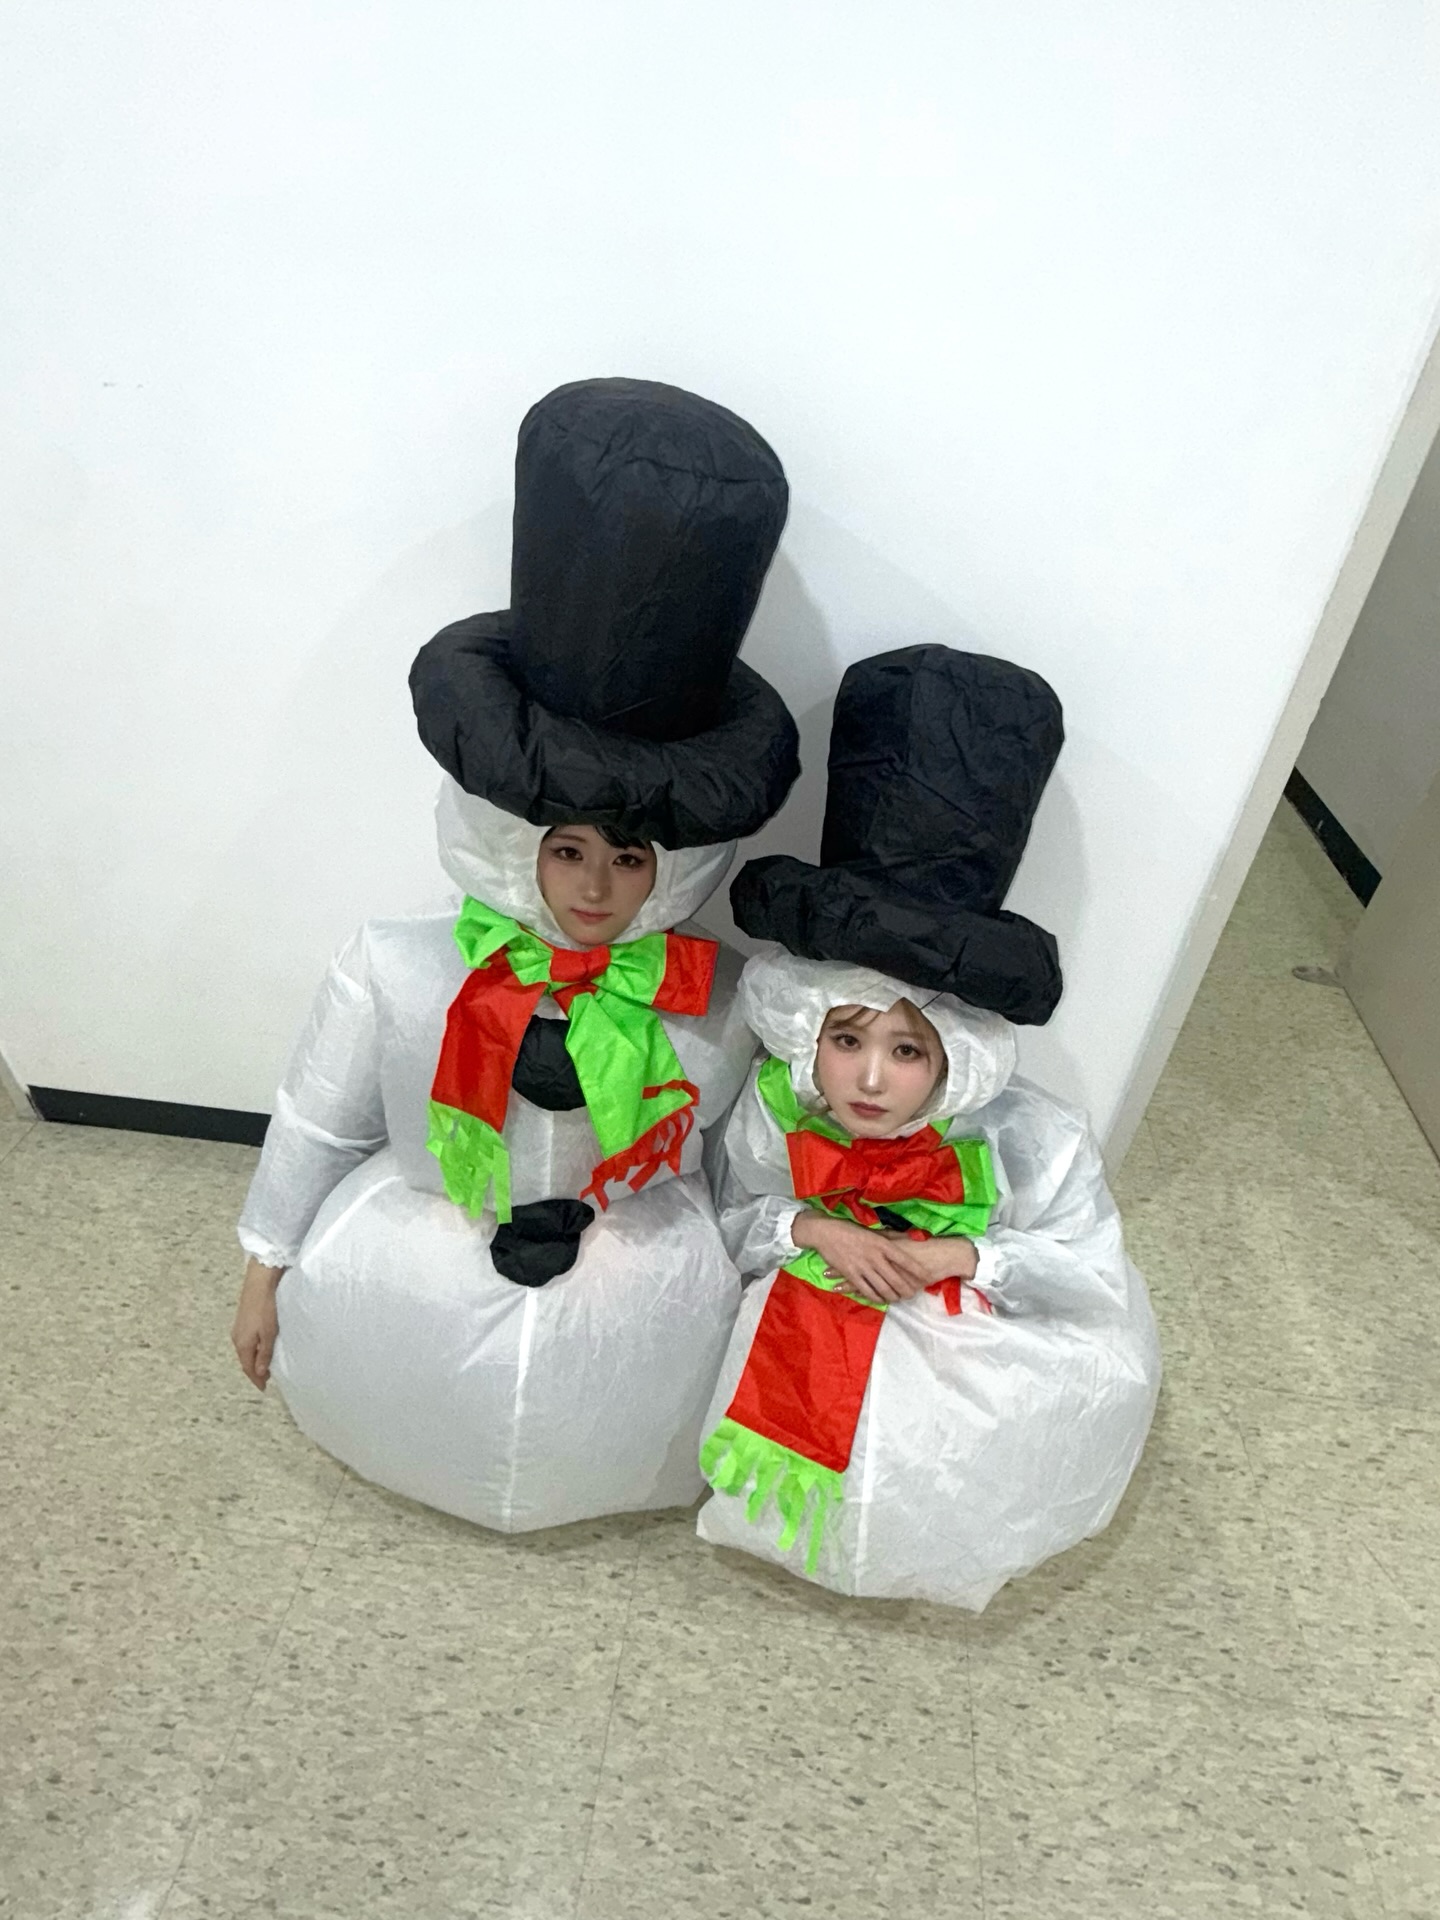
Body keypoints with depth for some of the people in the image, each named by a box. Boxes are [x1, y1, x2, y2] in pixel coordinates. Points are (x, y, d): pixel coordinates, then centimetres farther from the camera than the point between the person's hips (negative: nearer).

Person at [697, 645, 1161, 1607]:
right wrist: (807, 1225, -24)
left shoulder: (1024, 1134, -21)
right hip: (812, 1333, 0)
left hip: (971, 1341, 0)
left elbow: (1096, 1274, -12)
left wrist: (966, 1256, -25)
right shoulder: (774, 1106, -18)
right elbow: (725, 1226, -5)